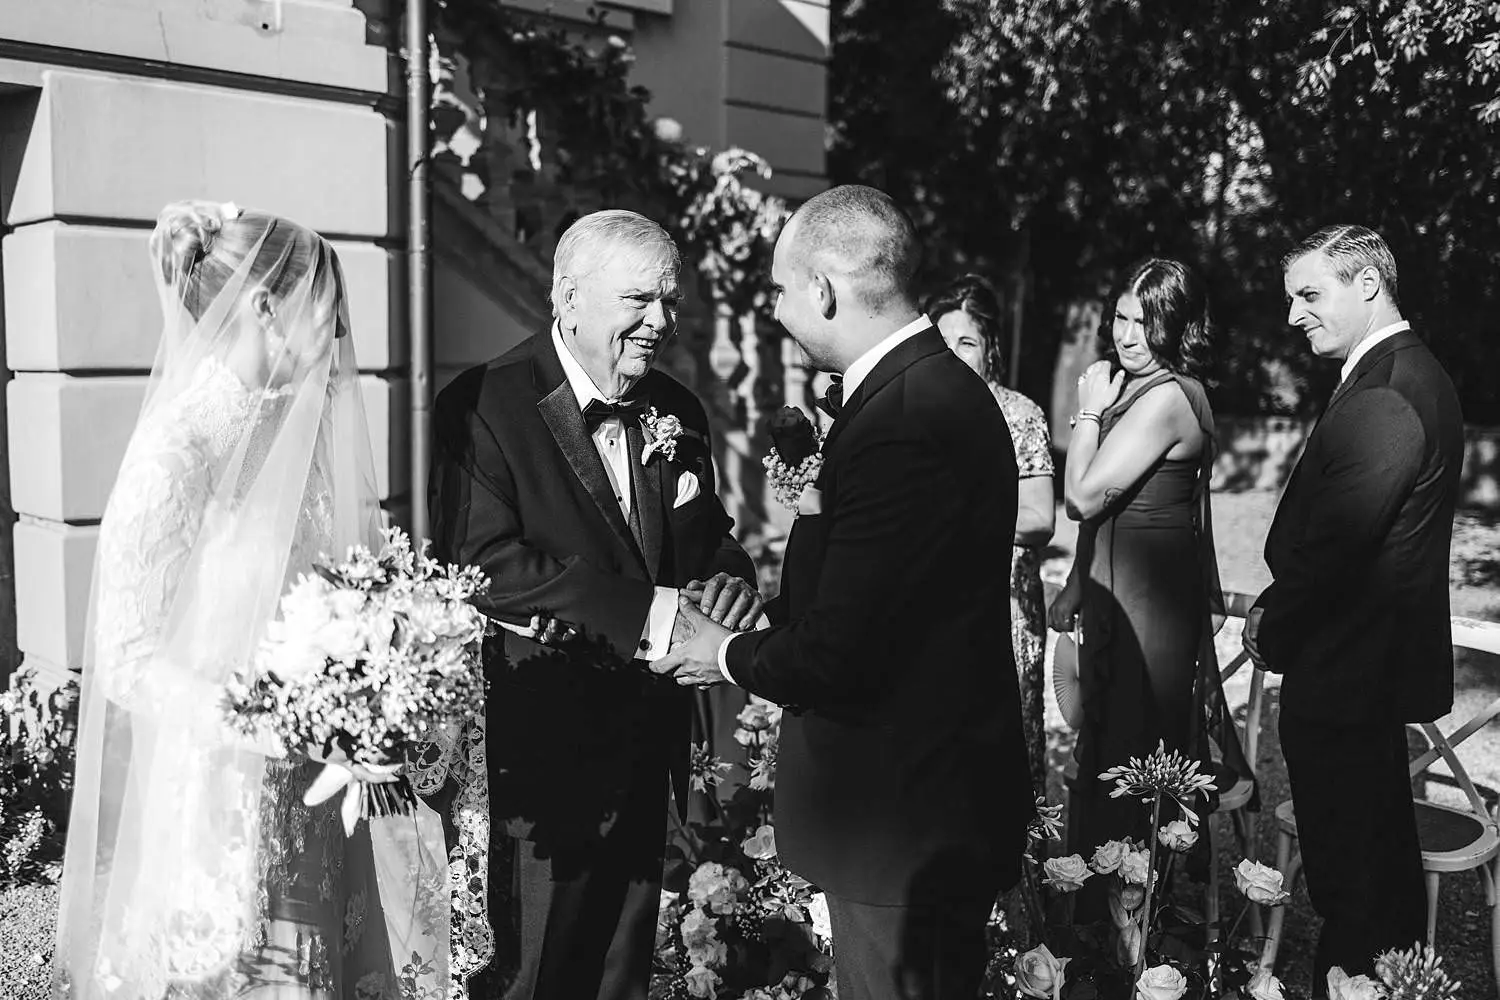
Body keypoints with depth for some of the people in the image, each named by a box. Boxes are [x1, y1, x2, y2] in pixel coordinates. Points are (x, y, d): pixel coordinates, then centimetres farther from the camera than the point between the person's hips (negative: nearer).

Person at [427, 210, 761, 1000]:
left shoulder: (677, 412, 7)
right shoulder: (482, 406, -13)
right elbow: (481, 564, -23)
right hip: (538, 751, -6)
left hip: (648, 748, 6)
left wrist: (729, 580, -10)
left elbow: (710, 539, 14)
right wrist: (646, 612, -29)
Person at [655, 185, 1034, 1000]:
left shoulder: (903, 419, -26)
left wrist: (731, 657, -7)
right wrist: (760, 612, 3)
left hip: (903, 810, -9)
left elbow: (839, 652, -25)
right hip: (935, 789, 9)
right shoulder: (937, 387, 6)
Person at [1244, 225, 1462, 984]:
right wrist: (1279, 609, 6)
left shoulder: (1383, 398, -23)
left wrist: (1273, 625, -9)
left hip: (1345, 672, -10)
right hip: (1379, 663, 10)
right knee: (1384, 851, 23)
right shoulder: (1409, 373, 10)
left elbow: (1335, 545, -25)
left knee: (1348, 875, 2)